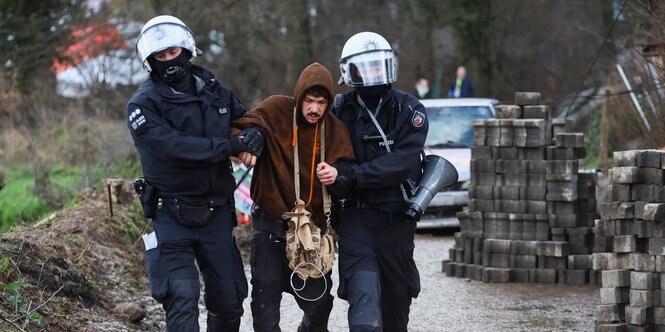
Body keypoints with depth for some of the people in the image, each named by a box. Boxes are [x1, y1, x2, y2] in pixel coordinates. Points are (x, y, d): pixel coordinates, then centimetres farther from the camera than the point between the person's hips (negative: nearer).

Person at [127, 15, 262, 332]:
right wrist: (229, 147, -24)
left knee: (228, 300, 9)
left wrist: (253, 140, -8)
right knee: (182, 298, -17)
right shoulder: (143, 104, -8)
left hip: (217, 213, 4)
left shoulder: (215, 91, 8)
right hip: (173, 217, -4)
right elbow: (175, 147, -22)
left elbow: (247, 122, 17)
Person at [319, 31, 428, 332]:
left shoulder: (409, 110, -3)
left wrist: (351, 175, -26)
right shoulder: (341, 111, 4)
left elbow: (402, 163, -17)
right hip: (356, 216, 0)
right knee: (364, 296, -17)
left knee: (397, 299, 13)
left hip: (397, 217, 0)